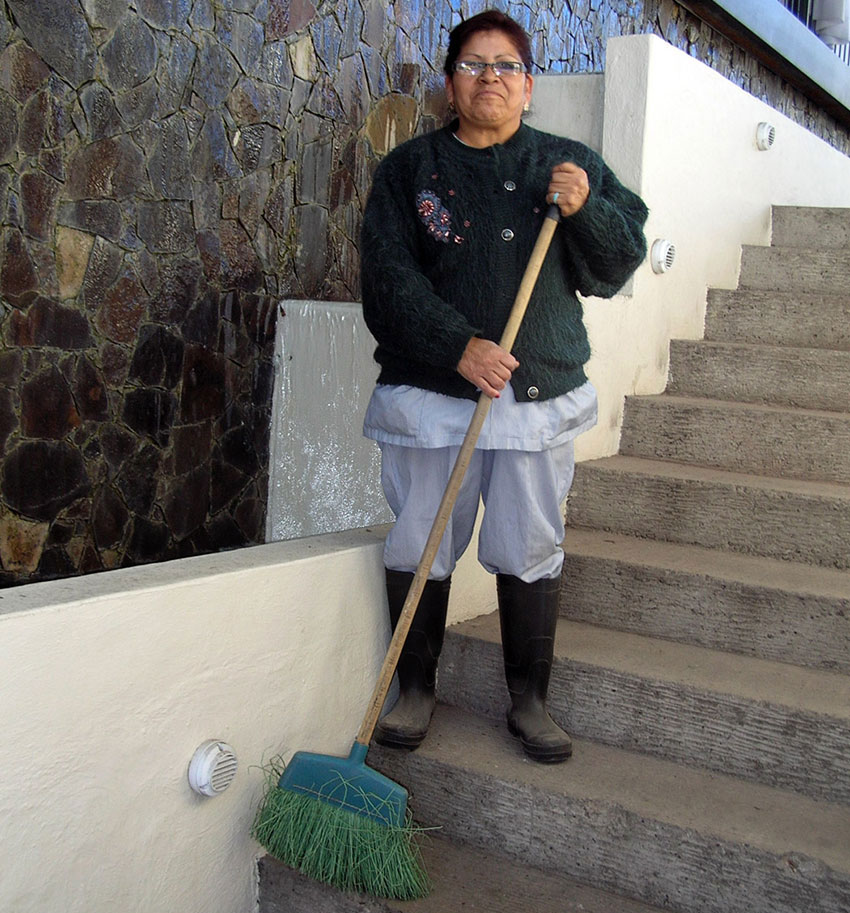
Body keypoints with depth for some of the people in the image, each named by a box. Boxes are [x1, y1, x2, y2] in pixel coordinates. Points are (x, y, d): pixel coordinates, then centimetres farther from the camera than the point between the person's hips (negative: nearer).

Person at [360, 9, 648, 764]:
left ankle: (530, 701, 21)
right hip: (430, 393, -1)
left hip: (542, 395, 1)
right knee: (418, 551, 5)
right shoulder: (408, 169, 7)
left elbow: (622, 261, 9)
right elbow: (388, 278, -4)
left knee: (531, 554, 6)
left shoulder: (573, 164, 13)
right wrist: (459, 347, -18)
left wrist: (585, 210, -11)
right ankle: (416, 689, 24)